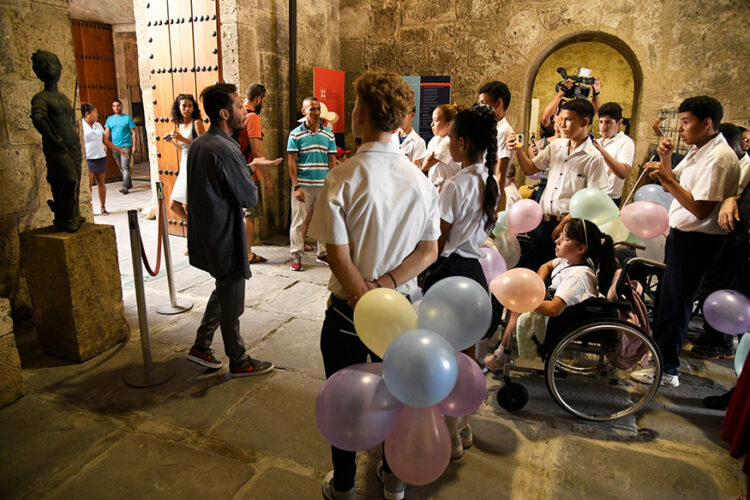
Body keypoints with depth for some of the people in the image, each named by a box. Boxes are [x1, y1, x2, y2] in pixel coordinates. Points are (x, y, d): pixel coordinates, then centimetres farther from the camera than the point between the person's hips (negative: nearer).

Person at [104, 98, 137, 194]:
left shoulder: (127, 118, 1)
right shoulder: (110, 119, 11)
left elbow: (133, 133, -1)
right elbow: (107, 133, 8)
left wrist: (134, 146, -9)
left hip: (126, 146, -5)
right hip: (115, 147, 5)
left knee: (125, 167, -13)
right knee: (121, 167, 11)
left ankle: (125, 186, -18)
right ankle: (129, 184, 23)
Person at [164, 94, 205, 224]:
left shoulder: (197, 123, -7)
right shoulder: (179, 125, 14)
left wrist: (182, 139, -18)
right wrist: (172, 141, 8)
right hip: (184, 167, 8)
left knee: (188, 206, -6)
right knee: (174, 205, 10)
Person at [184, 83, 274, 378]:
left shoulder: (198, 144, 7)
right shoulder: (226, 150, -24)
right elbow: (250, 198, -18)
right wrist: (247, 172, -1)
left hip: (205, 235, 9)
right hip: (225, 237, -9)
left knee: (224, 290, 25)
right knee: (232, 303, 6)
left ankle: (201, 347, 34)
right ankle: (239, 362, 24)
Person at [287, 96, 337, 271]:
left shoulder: (328, 134, 8)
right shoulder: (296, 134, -1)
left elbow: (332, 161, 10)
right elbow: (292, 162, -3)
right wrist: (296, 186, -10)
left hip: (324, 186, 3)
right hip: (303, 186, -3)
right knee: (299, 221, 2)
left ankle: (323, 253, 23)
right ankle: (296, 256, 13)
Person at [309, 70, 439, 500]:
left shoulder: (344, 177, -18)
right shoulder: (420, 179, -5)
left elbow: (339, 254, -21)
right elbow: (429, 252, -5)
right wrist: (382, 287, -12)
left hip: (348, 307, -3)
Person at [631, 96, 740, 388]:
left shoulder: (719, 157, -19)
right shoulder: (698, 151, 10)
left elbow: (700, 209, -25)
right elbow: (671, 186, 14)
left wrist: (668, 179, -25)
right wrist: (665, 160, -1)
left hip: (697, 240, -9)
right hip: (680, 233, 9)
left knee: (674, 303, -1)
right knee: (665, 296, 20)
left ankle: (666, 370, 13)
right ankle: (659, 348, 37)